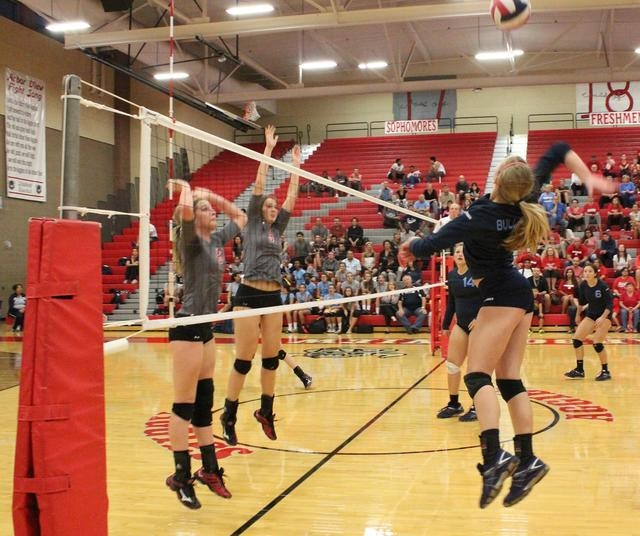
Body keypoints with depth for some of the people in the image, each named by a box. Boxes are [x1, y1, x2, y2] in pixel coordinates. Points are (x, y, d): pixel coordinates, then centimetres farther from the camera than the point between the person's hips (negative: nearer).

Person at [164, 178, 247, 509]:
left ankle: (209, 469, 22)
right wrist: (186, 188, -10)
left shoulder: (217, 240, 11)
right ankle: (180, 476, 5)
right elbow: (184, 210, -31)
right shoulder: (191, 240, -10)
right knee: (184, 406, -3)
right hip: (187, 328, -8)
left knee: (204, 403, 13)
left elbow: (240, 217, 26)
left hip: (206, 327, 8)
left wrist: (213, 196, 15)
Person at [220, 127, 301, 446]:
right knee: (244, 360, -4)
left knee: (271, 358, 8)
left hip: (273, 297, 6)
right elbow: (259, 185, -2)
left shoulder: (278, 228, 16)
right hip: (249, 295, -5)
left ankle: (265, 412, 21)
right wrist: (268, 149, -3)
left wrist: (296, 166, 17)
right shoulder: (252, 224, 3)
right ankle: (228, 416, 8)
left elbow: (292, 197, 16)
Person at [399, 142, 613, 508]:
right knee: (509, 380, 7)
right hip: (521, 294, 8)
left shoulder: (482, 216, -19)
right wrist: (588, 178, 1)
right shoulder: (526, 202, 0)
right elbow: (559, 152, 9)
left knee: (477, 376, -10)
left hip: (501, 297, -8)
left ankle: (495, 457, -26)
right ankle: (527, 460, 6)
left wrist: (410, 247, 2)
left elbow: (430, 246, -18)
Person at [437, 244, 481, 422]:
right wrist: (446, 325, 16)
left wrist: (480, 318, -23)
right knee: (452, 364, 6)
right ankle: (454, 404, 21)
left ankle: (477, 407, 11)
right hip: (461, 324, 6)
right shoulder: (451, 276, 5)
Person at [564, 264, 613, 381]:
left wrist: (603, 317, -29)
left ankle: (606, 371, 0)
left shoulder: (602, 285, -21)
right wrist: (578, 314, 19)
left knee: (596, 342, -17)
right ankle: (579, 370, 8)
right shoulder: (583, 285, -6)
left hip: (604, 315, -6)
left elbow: (610, 304, -18)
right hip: (591, 315, 6)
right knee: (577, 338, -3)